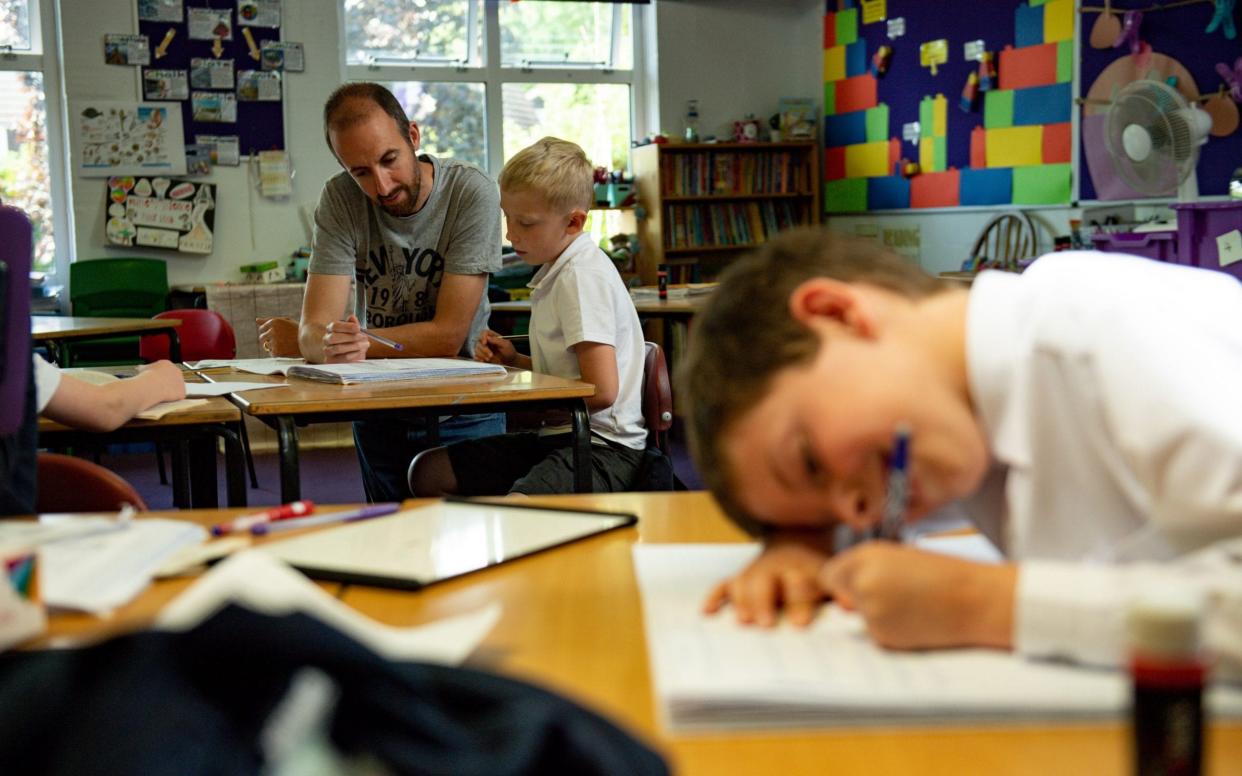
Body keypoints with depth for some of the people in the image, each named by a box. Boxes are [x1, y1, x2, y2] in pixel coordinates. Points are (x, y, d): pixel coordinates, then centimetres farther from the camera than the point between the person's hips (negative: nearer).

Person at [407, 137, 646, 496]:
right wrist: (515, 361, 8)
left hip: (602, 446, -10)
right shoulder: (556, 272, 15)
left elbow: (601, 390, -22)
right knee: (429, 472, 11)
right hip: (560, 436, 10)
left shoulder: (583, 276, -14)